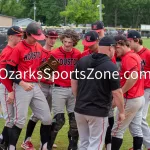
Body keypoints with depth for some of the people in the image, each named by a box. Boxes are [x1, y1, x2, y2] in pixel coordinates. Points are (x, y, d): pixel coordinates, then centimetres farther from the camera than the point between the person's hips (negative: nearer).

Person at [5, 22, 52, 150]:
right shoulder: (18, 48, -11)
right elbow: (9, 69, -13)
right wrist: (22, 83, -20)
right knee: (20, 121, -7)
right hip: (22, 88, -6)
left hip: (36, 86, 6)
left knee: (47, 119, 6)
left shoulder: (39, 47, 9)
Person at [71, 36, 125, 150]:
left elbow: (73, 82, 11)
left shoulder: (82, 61, 4)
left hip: (80, 109, 6)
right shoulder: (111, 66, -14)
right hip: (99, 112, -6)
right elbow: (117, 92, -13)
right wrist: (122, 112, -1)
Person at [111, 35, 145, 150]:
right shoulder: (135, 56, 14)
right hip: (139, 98, 10)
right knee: (136, 130, 12)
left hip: (130, 100, -10)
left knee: (117, 130, -1)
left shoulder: (128, 57, -15)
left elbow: (133, 78, -26)